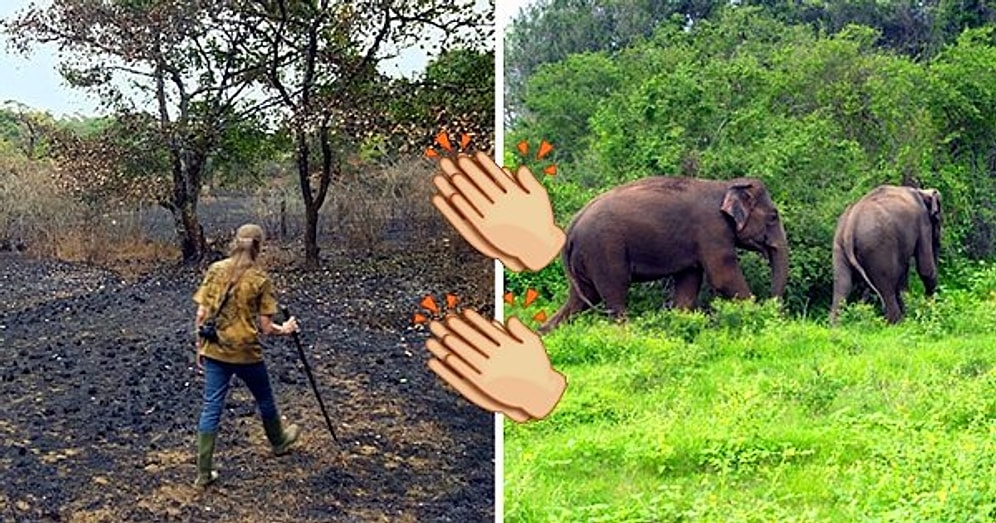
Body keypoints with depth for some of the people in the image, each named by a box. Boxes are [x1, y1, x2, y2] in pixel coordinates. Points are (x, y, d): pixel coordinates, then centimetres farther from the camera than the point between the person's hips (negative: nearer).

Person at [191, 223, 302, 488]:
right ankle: (279, 441, 46)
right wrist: (285, 330, 10)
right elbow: (265, 327, -9)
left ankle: (204, 472, 5)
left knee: (211, 407, 6)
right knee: (264, 399, 22)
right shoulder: (260, 279, -11)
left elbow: (201, 314, -1)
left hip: (215, 350, 3)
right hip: (246, 352, -3)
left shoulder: (215, 270, -3)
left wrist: (200, 346, 10)